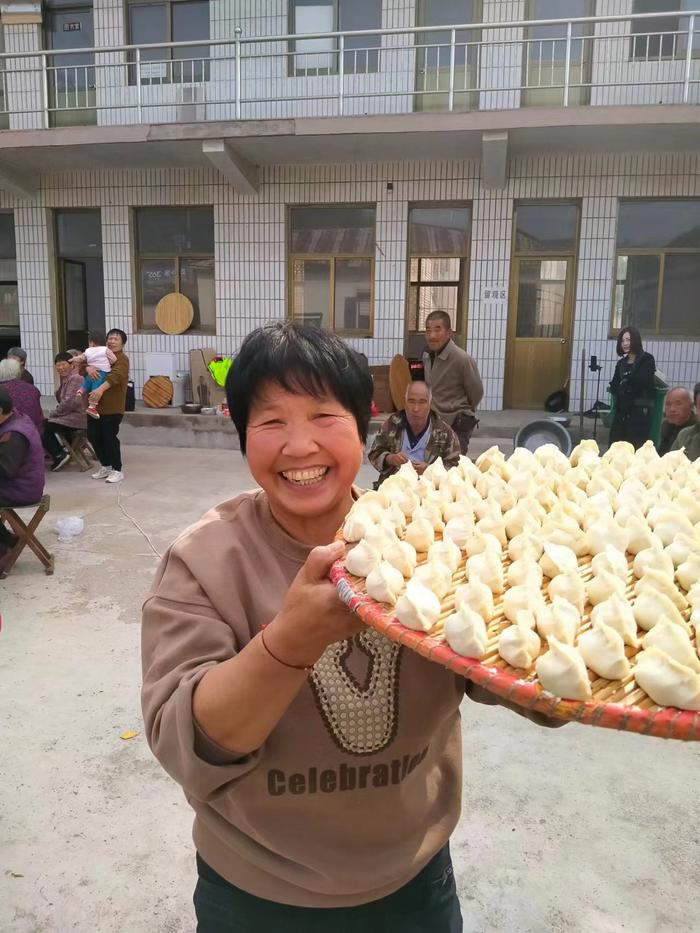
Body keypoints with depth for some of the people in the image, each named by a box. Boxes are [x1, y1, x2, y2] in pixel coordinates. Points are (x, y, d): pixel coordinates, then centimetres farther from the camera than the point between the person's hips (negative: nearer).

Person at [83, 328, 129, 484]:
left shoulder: (122, 359, -7)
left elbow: (115, 376, -25)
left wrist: (100, 389, -40)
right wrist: (88, 367, -20)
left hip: (112, 407, -7)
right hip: (95, 406, 7)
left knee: (109, 437, -4)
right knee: (93, 436, 10)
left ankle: (117, 470, 10)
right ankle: (106, 466, 27)